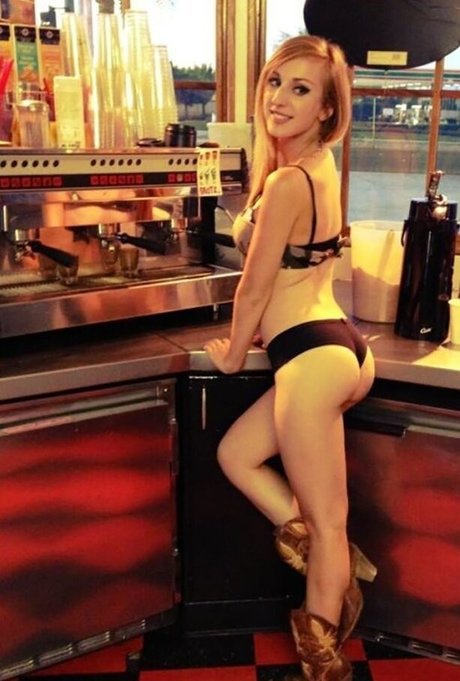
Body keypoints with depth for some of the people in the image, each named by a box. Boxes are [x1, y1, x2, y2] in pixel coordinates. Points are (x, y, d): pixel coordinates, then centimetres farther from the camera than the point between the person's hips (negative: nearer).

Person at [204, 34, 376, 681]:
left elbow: (254, 289, -10)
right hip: (344, 346, 10)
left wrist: (231, 354, 7)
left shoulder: (285, 182, -16)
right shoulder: (321, 163, 13)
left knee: (325, 522, 4)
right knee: (235, 454, 22)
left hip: (312, 360, -10)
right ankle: (335, 564, 22)